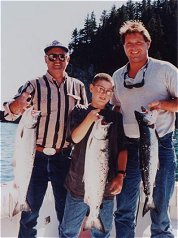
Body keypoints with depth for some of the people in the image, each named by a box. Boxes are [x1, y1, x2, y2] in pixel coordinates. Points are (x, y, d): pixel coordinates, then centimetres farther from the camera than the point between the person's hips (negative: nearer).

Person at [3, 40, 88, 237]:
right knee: (30, 208, 5)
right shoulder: (34, 85, -1)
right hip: (37, 156, -2)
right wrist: (17, 104, -33)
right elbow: (9, 113, -11)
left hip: (64, 156, 2)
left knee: (66, 207, 11)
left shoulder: (77, 86, 8)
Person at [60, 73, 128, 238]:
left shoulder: (116, 117, 6)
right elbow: (75, 138, -10)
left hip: (106, 186, 1)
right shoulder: (79, 111, 5)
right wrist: (90, 118, -26)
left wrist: (121, 175, -8)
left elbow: (122, 149, 4)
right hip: (78, 184, 0)